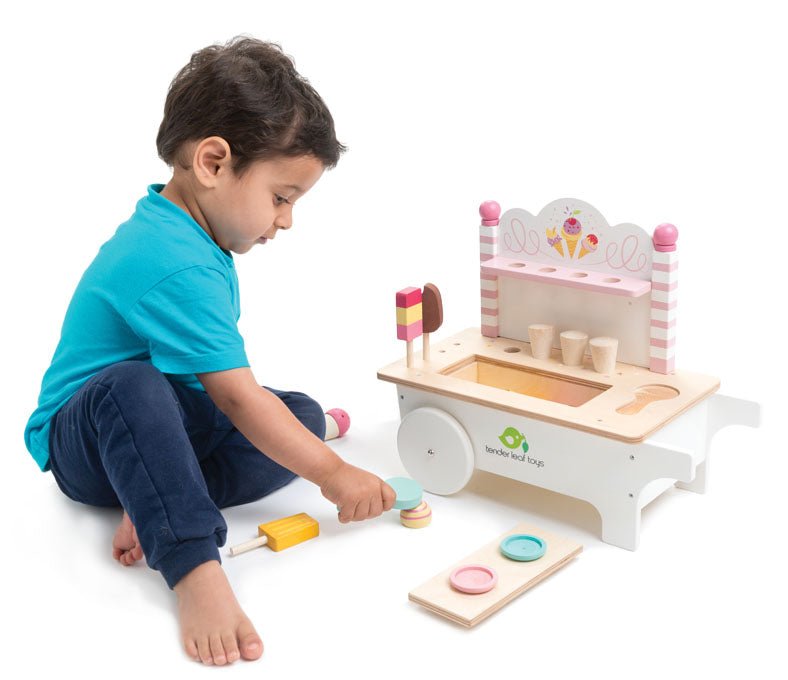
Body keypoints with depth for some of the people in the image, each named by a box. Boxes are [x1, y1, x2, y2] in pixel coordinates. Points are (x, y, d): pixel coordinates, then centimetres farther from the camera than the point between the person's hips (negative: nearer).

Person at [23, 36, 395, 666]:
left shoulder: (173, 229, 3)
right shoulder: (176, 267, -29)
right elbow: (238, 398, -27)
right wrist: (333, 474, -20)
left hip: (169, 421, 10)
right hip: (81, 441, -10)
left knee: (304, 416, -7)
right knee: (133, 384, -42)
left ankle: (153, 503, -19)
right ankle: (196, 571, -44)